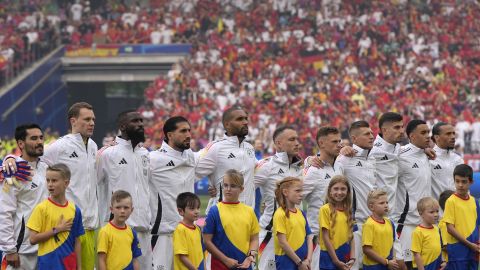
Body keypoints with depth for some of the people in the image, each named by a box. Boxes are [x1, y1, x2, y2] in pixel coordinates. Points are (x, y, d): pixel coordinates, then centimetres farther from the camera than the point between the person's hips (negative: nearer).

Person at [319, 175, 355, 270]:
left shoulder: (348, 211, 9)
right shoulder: (325, 209, -9)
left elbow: (351, 237, 11)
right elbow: (325, 237, -11)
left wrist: (352, 258, -3)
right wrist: (336, 261, -13)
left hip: (345, 259, 6)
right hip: (329, 257, -6)